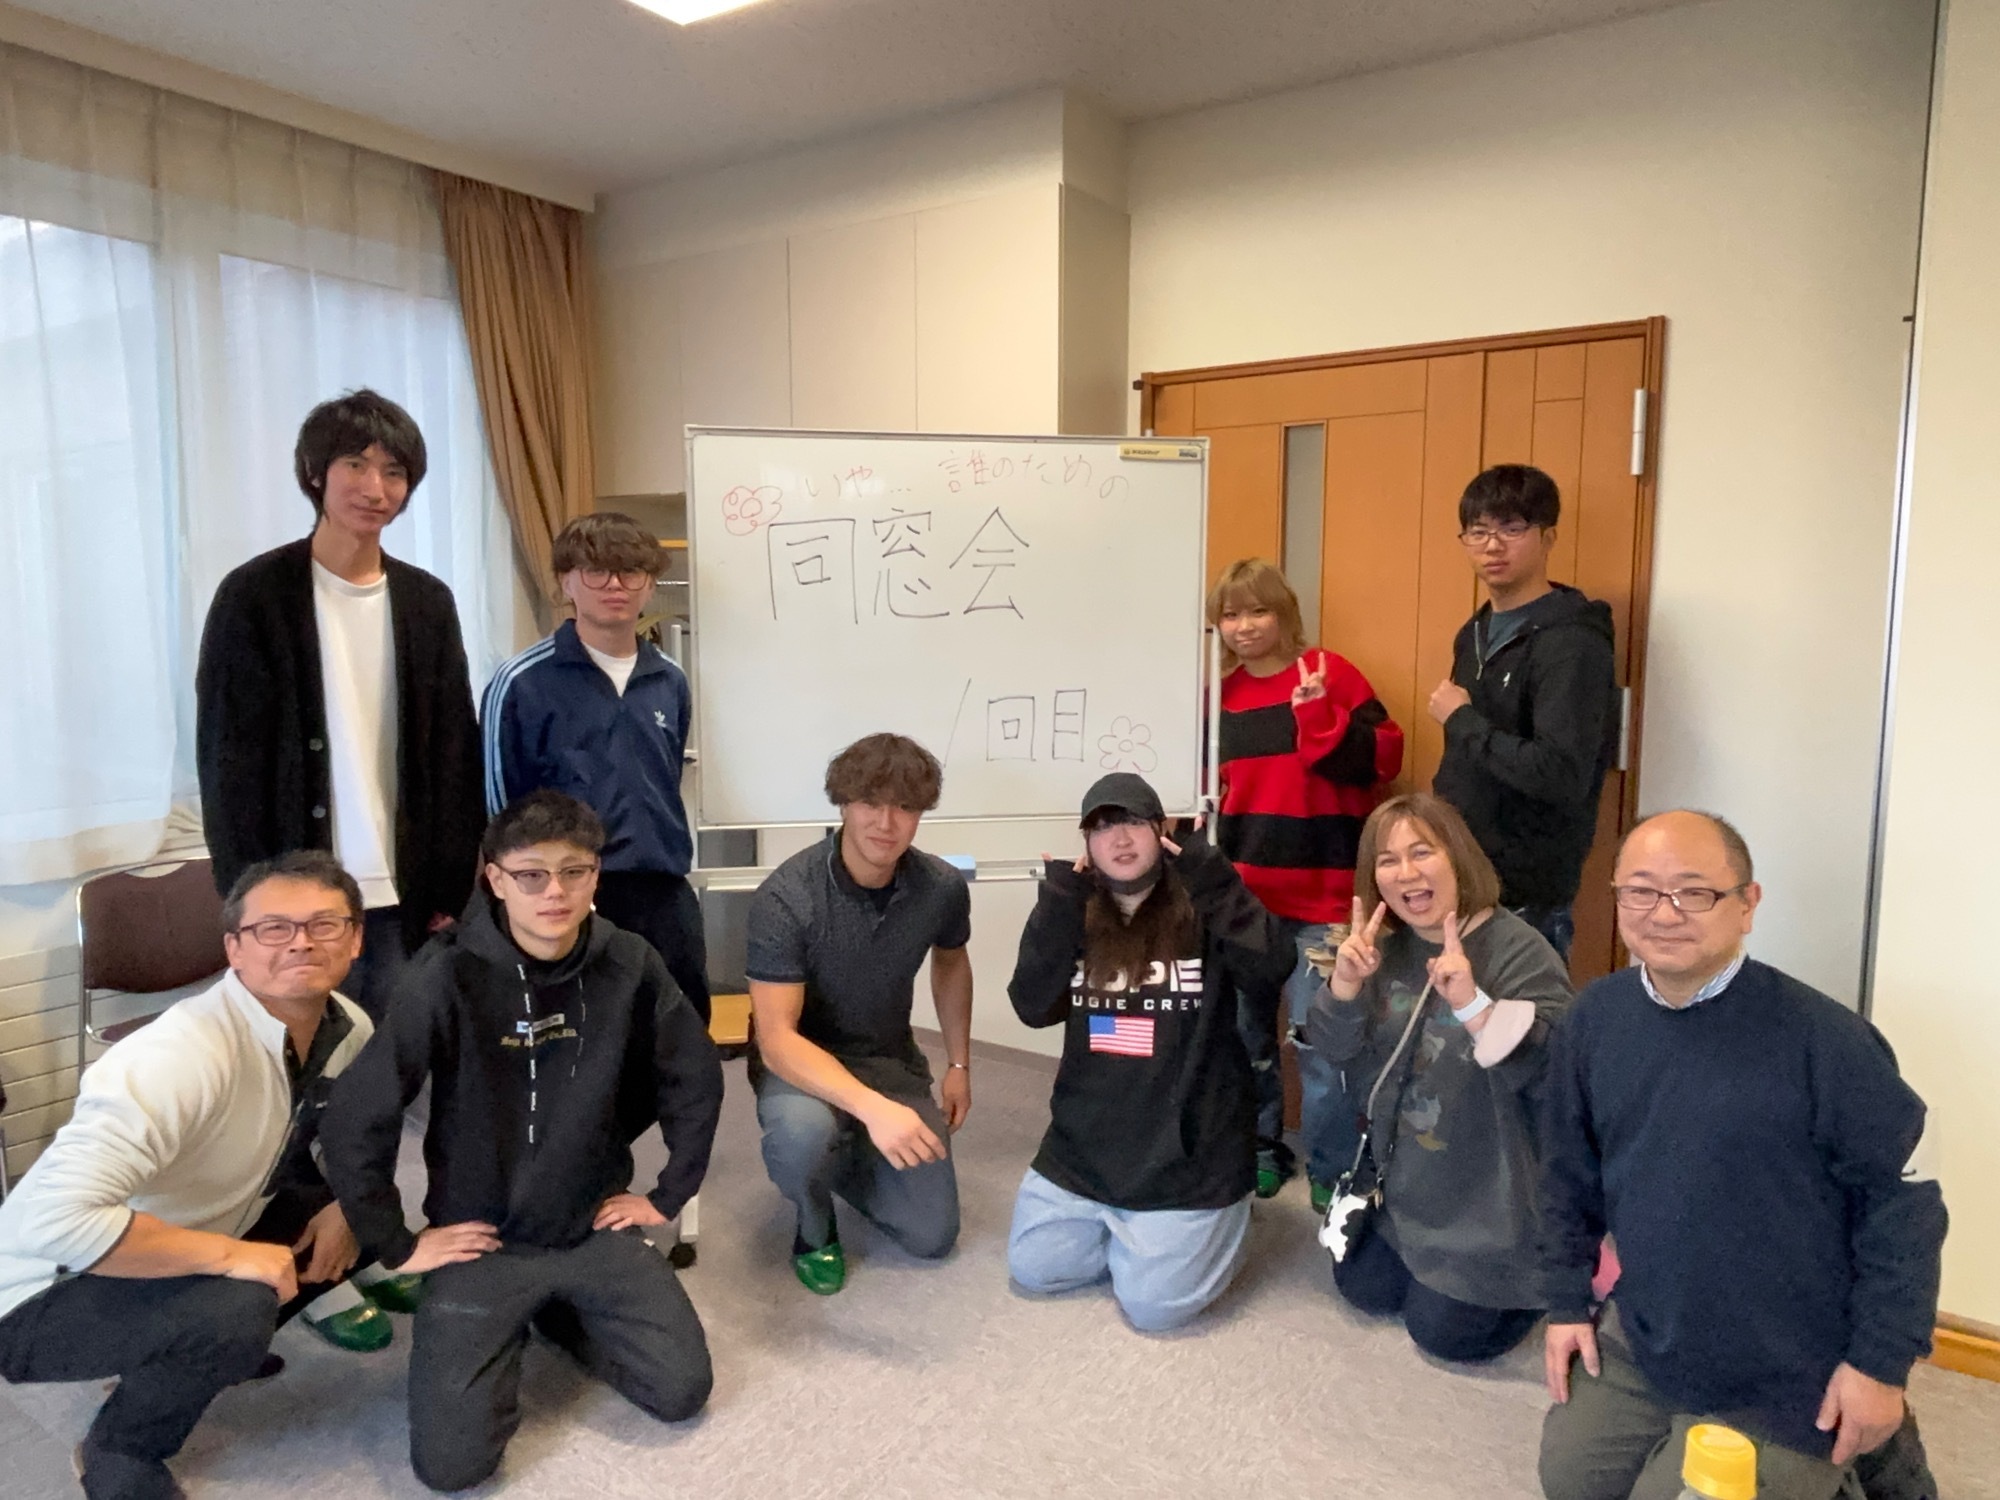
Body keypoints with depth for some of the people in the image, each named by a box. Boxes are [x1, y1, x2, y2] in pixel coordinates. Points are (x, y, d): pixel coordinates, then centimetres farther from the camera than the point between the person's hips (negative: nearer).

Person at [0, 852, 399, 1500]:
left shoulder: (349, 1028, -10)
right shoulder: (184, 1053, -33)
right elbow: (55, 1217, -39)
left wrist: (350, 1204, -10)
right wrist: (229, 1255, -32)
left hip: (193, 1265, 7)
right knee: (237, 1311, -32)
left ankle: (217, 1342, 16)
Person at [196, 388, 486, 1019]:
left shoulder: (427, 601, 8)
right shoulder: (255, 596, -3)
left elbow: (455, 756, 7)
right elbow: (228, 761, -4)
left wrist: (452, 893, 3)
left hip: (405, 896, 3)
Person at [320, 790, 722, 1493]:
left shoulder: (628, 964, -11)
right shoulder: (448, 975, -20)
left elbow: (696, 1080, 2)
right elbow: (353, 1120, -16)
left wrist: (668, 1195, 4)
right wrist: (398, 1244, -9)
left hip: (597, 1226, 3)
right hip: (482, 1236, -2)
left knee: (682, 1391, -4)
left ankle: (558, 1313, 23)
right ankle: (509, 1331, 22)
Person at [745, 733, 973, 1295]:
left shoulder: (942, 888, -14)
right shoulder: (785, 897, -28)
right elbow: (776, 1039, -32)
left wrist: (959, 1065, 10)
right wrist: (873, 1108, -45)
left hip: (890, 1059, 4)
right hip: (800, 1061, -3)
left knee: (932, 1236, -1)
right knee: (804, 1130, -38)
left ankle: (846, 1159, 29)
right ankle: (815, 1228, -2)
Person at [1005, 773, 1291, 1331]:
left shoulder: (1203, 909, -7)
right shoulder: (1073, 916, 3)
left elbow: (1272, 966, -24)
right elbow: (1033, 1006, -9)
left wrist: (1206, 874, -21)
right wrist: (1059, 900, -15)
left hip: (1187, 1150, -4)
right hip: (1086, 1144, 5)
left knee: (1152, 1304, -8)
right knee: (1030, 1268, 4)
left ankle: (1207, 1229, 23)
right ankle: (1130, 1233, 29)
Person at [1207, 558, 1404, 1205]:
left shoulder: (1329, 673, -5)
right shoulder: (1219, 692, 9)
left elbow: (1381, 760, -13)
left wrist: (1319, 713, -25)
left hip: (1318, 897, -5)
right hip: (1237, 896, 5)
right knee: (1241, 1030, 14)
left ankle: (1333, 1170, 16)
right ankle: (1257, 1147, 32)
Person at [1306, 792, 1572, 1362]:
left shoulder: (1520, 951, -22)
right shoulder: (1387, 946, -2)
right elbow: (1334, 1049, -5)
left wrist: (1473, 1003, -47)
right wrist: (1345, 981, -25)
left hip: (1493, 1198, -6)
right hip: (1410, 1186, 7)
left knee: (1443, 1331, 3)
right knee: (1365, 1290, 15)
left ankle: (1546, 1278, 26)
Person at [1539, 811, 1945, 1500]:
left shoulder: (1823, 1039, -23)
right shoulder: (1594, 1018, -6)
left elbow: (1905, 1197, -14)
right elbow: (1569, 1173, 5)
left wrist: (1880, 1363, -12)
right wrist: (1568, 1303, 6)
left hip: (1785, 1380, -5)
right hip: (1640, 1346, 6)